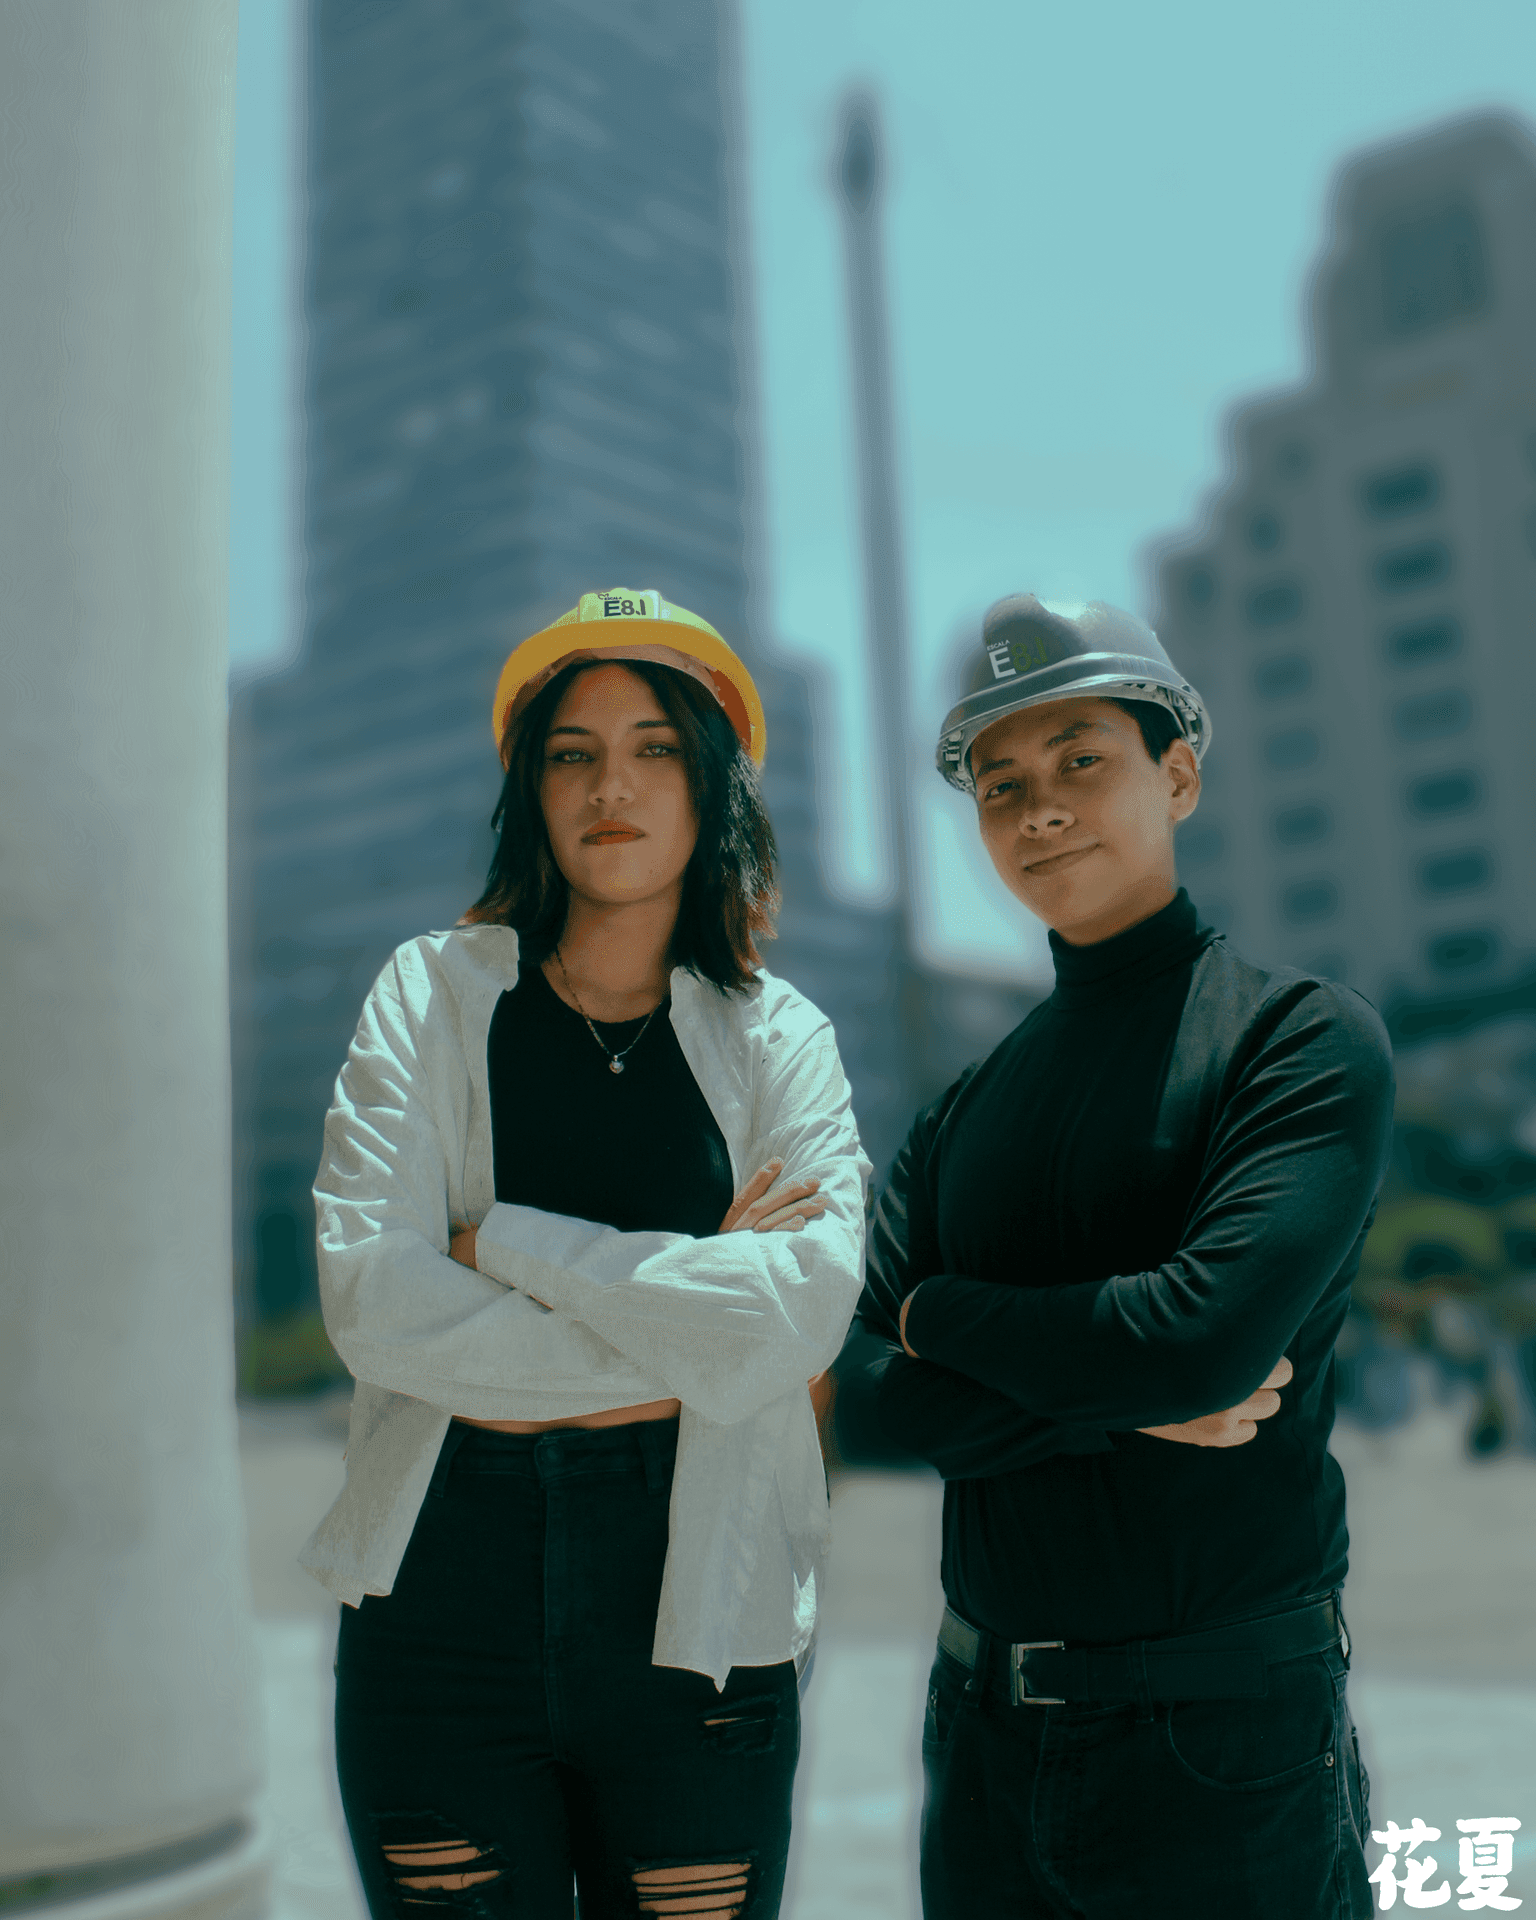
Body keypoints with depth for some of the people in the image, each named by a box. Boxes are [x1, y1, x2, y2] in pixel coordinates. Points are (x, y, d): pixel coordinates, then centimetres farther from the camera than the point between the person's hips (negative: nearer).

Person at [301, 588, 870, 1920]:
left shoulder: (781, 1042, 3)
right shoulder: (434, 996, 1)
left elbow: (795, 1320, -14)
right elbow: (373, 1301, -12)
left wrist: (506, 1243, -13)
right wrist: (674, 1337, -10)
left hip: (702, 1621, 1)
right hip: (444, 1603, 0)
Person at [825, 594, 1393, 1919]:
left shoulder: (1304, 1038, -9)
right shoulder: (967, 1110, 7)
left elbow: (1209, 1336, -23)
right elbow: (866, 1404, -3)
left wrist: (937, 1308, -8)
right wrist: (1125, 1397, -17)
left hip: (1226, 1743, -4)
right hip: (983, 1724, 5)